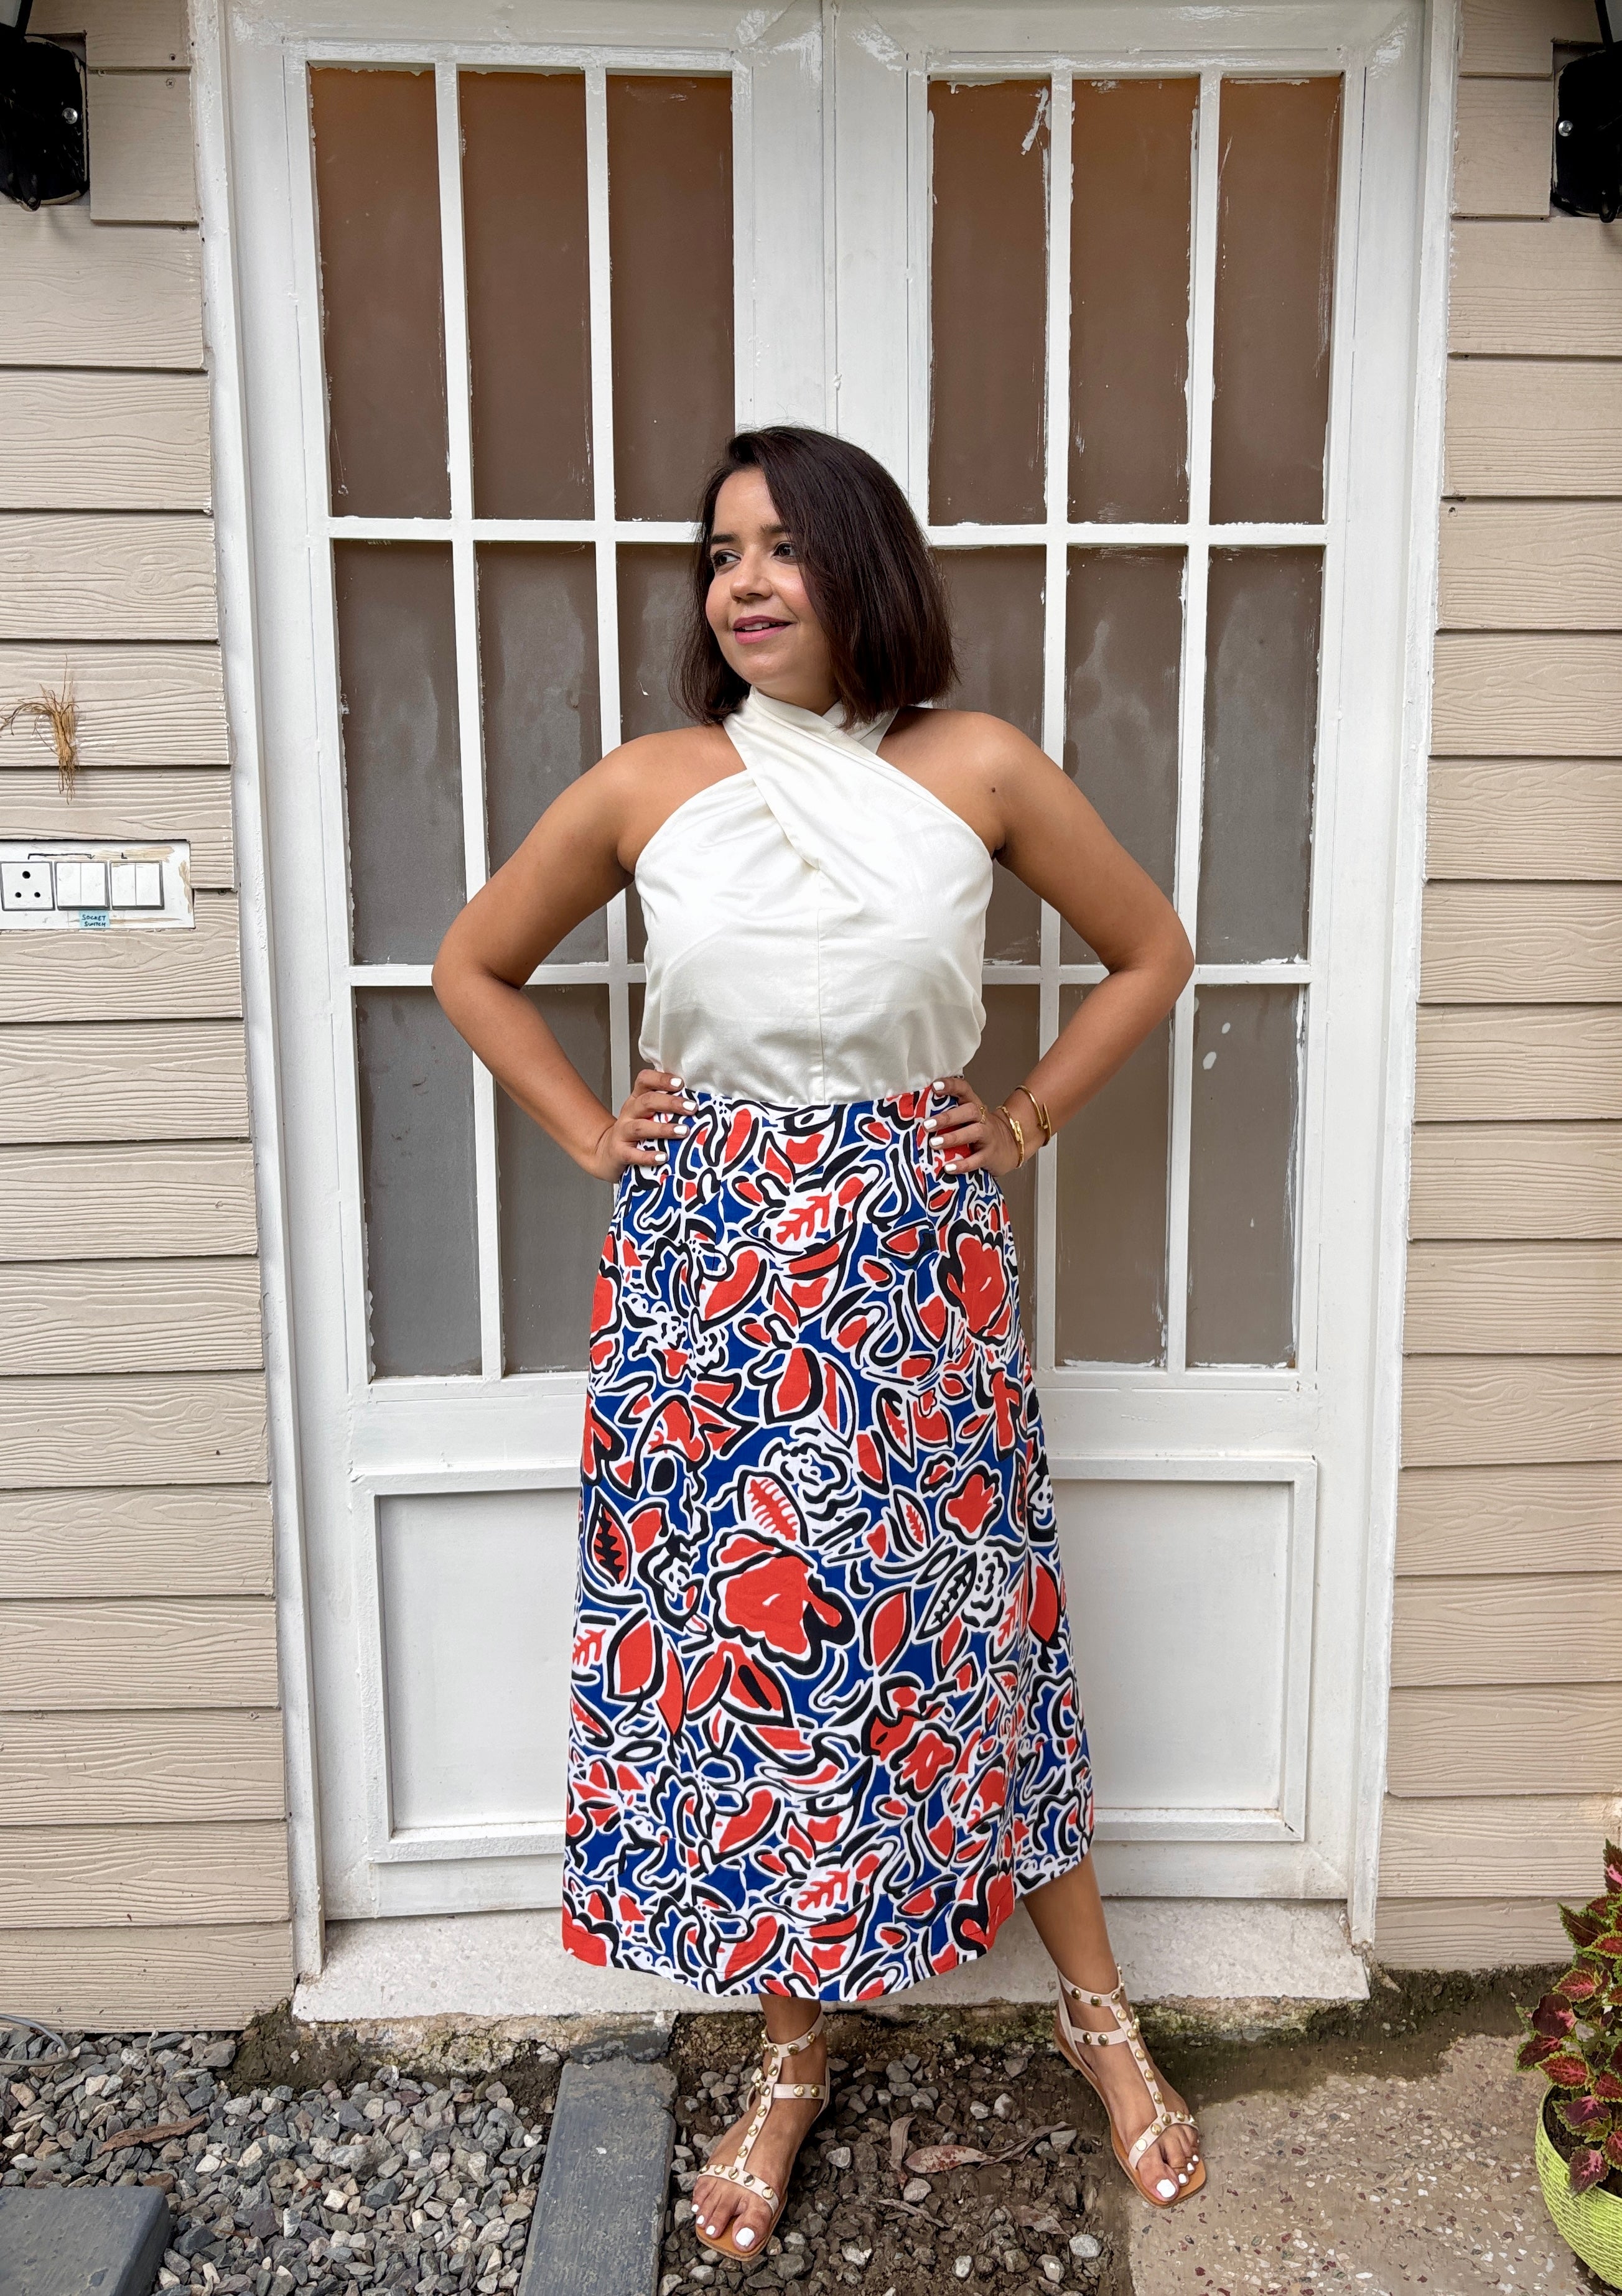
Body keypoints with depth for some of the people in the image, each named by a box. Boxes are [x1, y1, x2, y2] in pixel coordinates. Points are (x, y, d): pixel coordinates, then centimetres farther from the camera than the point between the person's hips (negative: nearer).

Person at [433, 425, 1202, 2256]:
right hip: (708, 1272, 1)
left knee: (962, 1634, 10)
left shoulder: (980, 770, -1)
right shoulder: (647, 787, 1)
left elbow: (1151, 953, 11)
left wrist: (1030, 1115, 3)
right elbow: (473, 965, 13)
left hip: (914, 1262, -1)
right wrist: (591, 1135, 3)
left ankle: (1099, 2010, 36)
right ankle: (793, 2050, 33)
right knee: (734, 1637, 9)